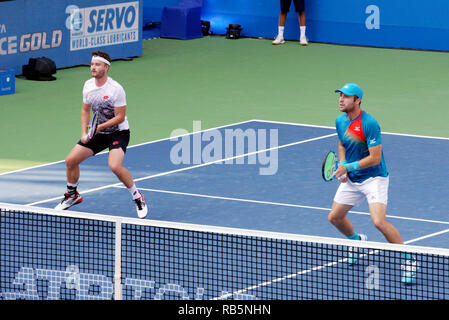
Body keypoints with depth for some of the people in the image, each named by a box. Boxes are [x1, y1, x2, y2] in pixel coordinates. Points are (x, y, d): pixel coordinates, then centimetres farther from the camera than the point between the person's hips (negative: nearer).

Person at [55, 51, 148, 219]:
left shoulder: (116, 89, -22)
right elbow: (85, 110, 10)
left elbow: (120, 117, -18)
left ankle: (138, 198, -10)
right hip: (98, 132, 7)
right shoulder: (88, 85, -2)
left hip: (118, 131, -7)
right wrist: (84, 133, -2)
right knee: (70, 160, 1)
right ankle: (72, 195, 26)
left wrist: (100, 127, -28)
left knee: (114, 166, -30)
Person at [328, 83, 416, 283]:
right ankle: (357, 241, 44)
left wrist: (349, 167, -22)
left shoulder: (369, 124, -23)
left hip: (373, 178, -8)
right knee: (335, 217, 13)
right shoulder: (340, 121, 1)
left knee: (379, 221, -23)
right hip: (351, 179, 8)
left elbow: (375, 158, -24)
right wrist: (342, 165, 3)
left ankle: (408, 260, -10)